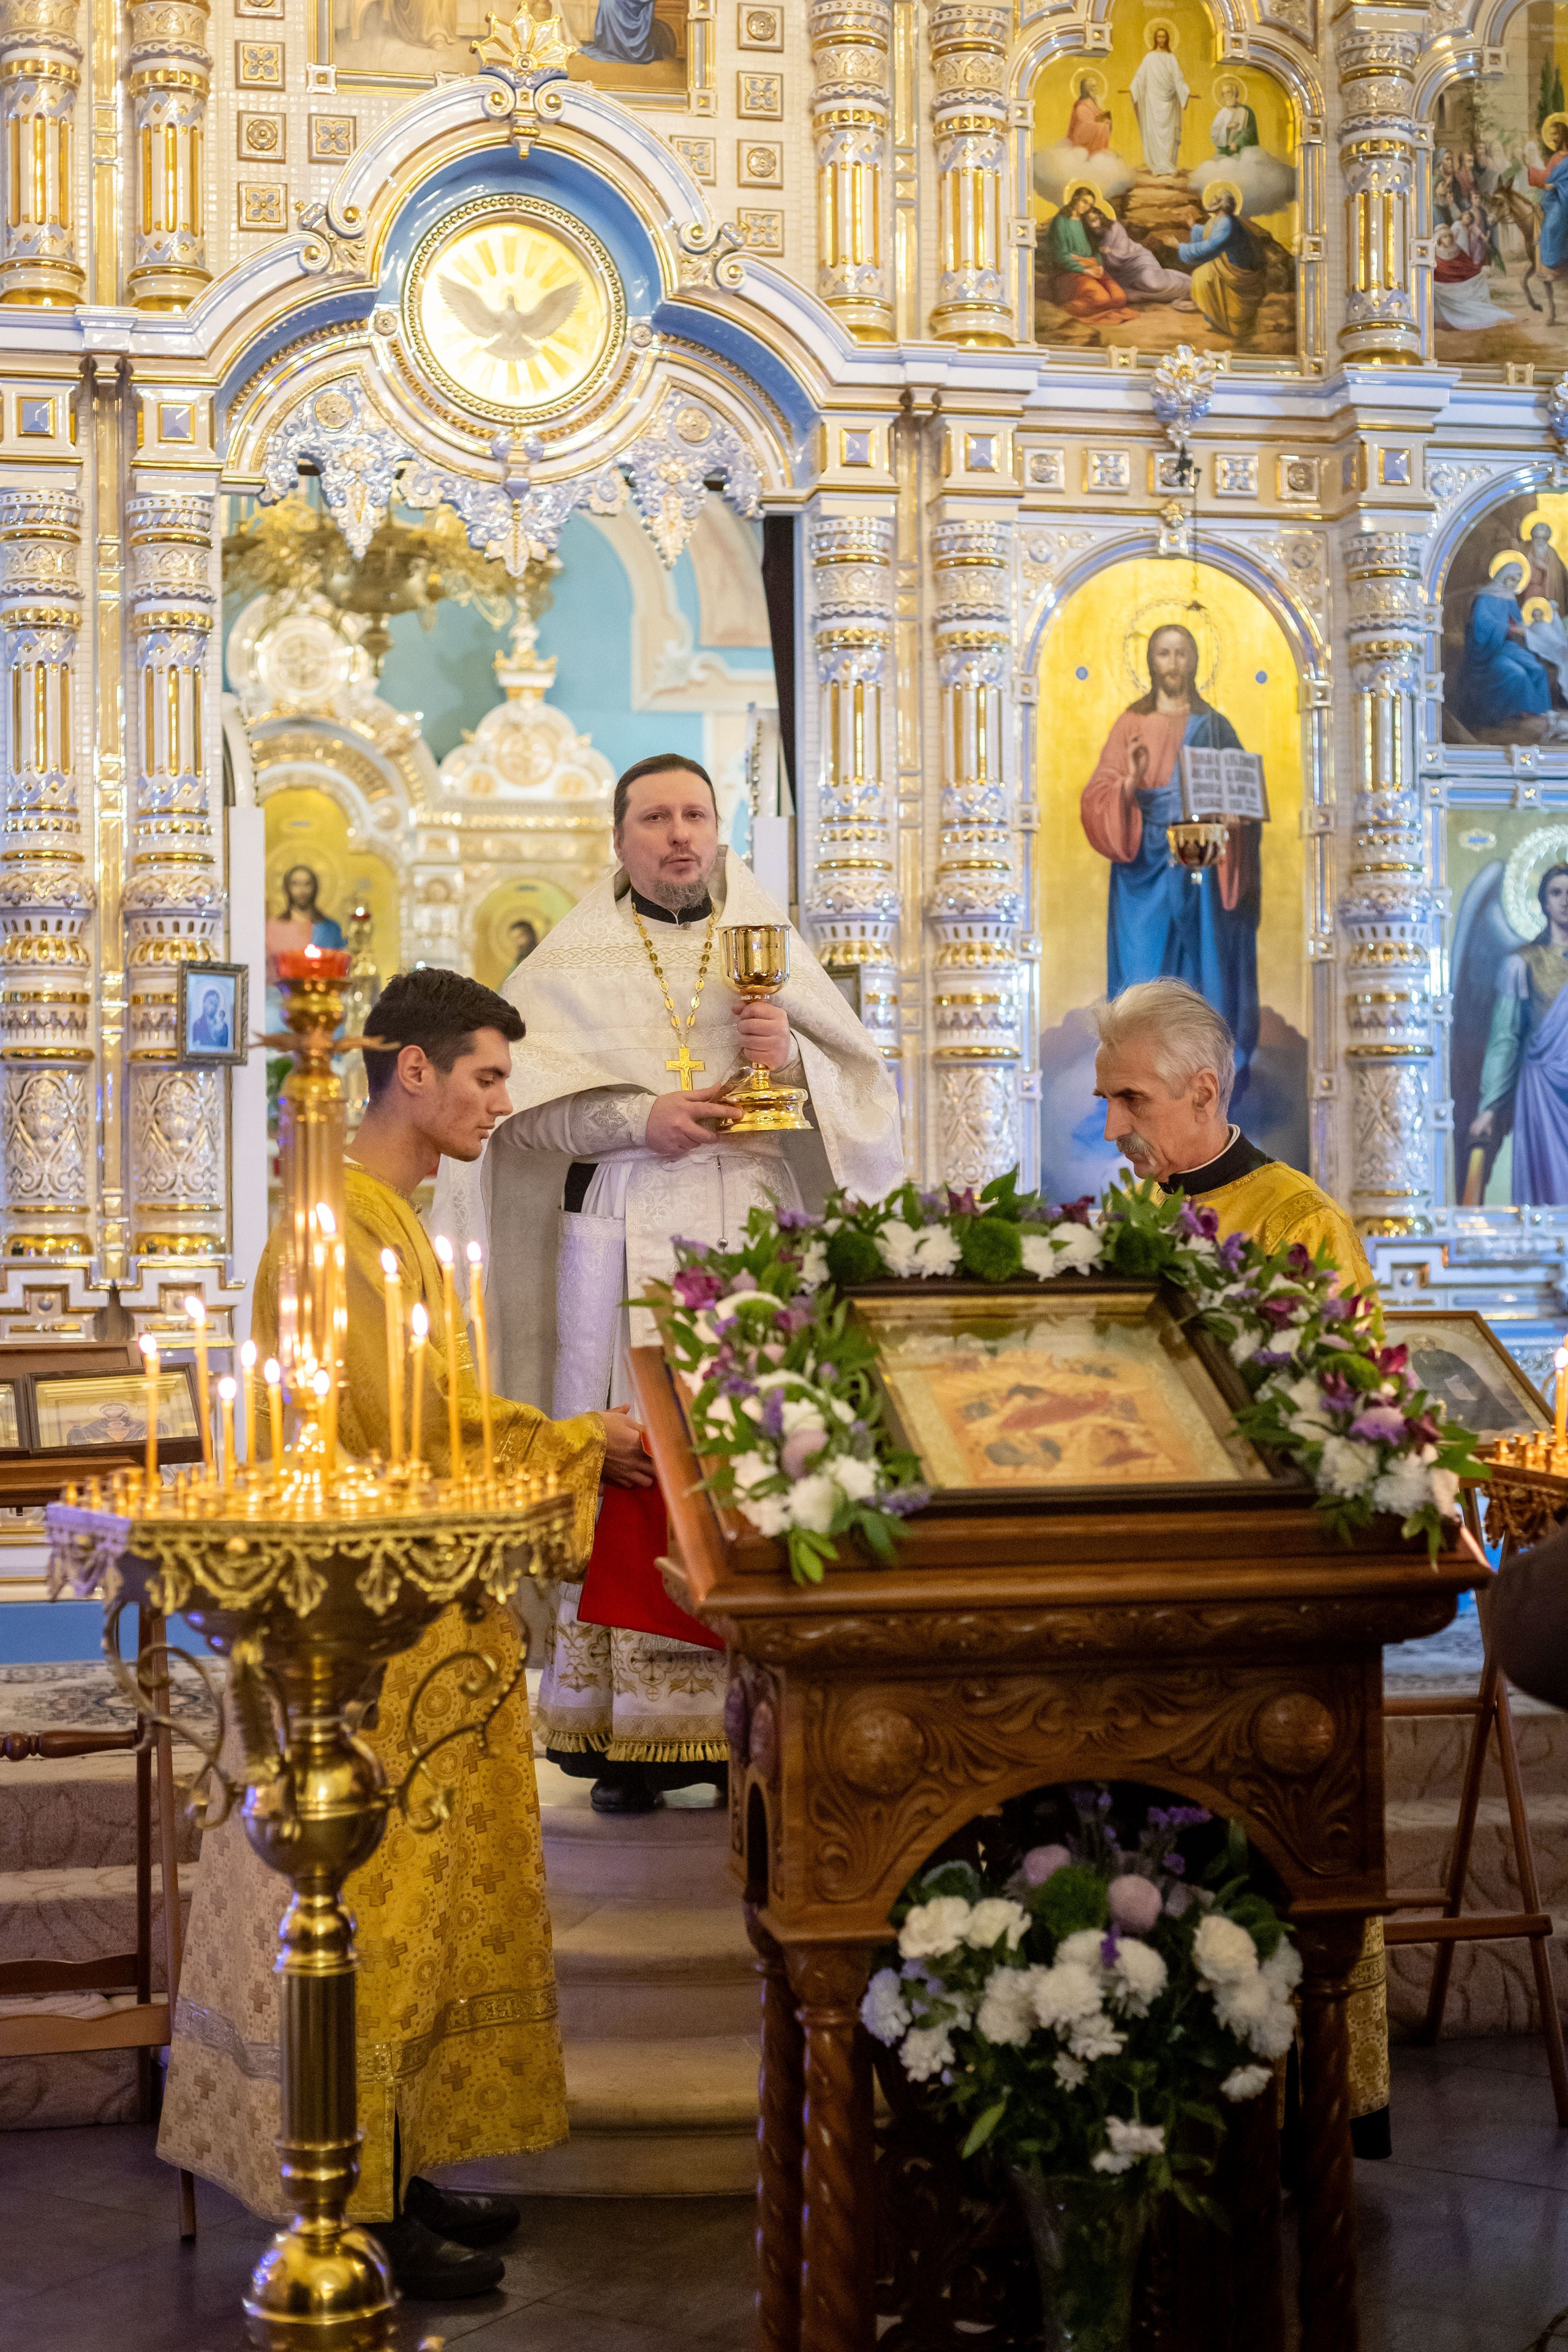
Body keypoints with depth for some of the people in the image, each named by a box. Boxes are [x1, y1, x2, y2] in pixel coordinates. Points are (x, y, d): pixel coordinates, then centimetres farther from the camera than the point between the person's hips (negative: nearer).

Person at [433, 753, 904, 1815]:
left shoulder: (774, 950, 15)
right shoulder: (574, 961, 9)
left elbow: (869, 1091, 11)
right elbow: (523, 1107, -1)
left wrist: (793, 1058, -8)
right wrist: (638, 1119, -14)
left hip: (755, 1242, 1)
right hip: (622, 1250, -1)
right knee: (631, 1475, -6)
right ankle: (628, 1737, -1)